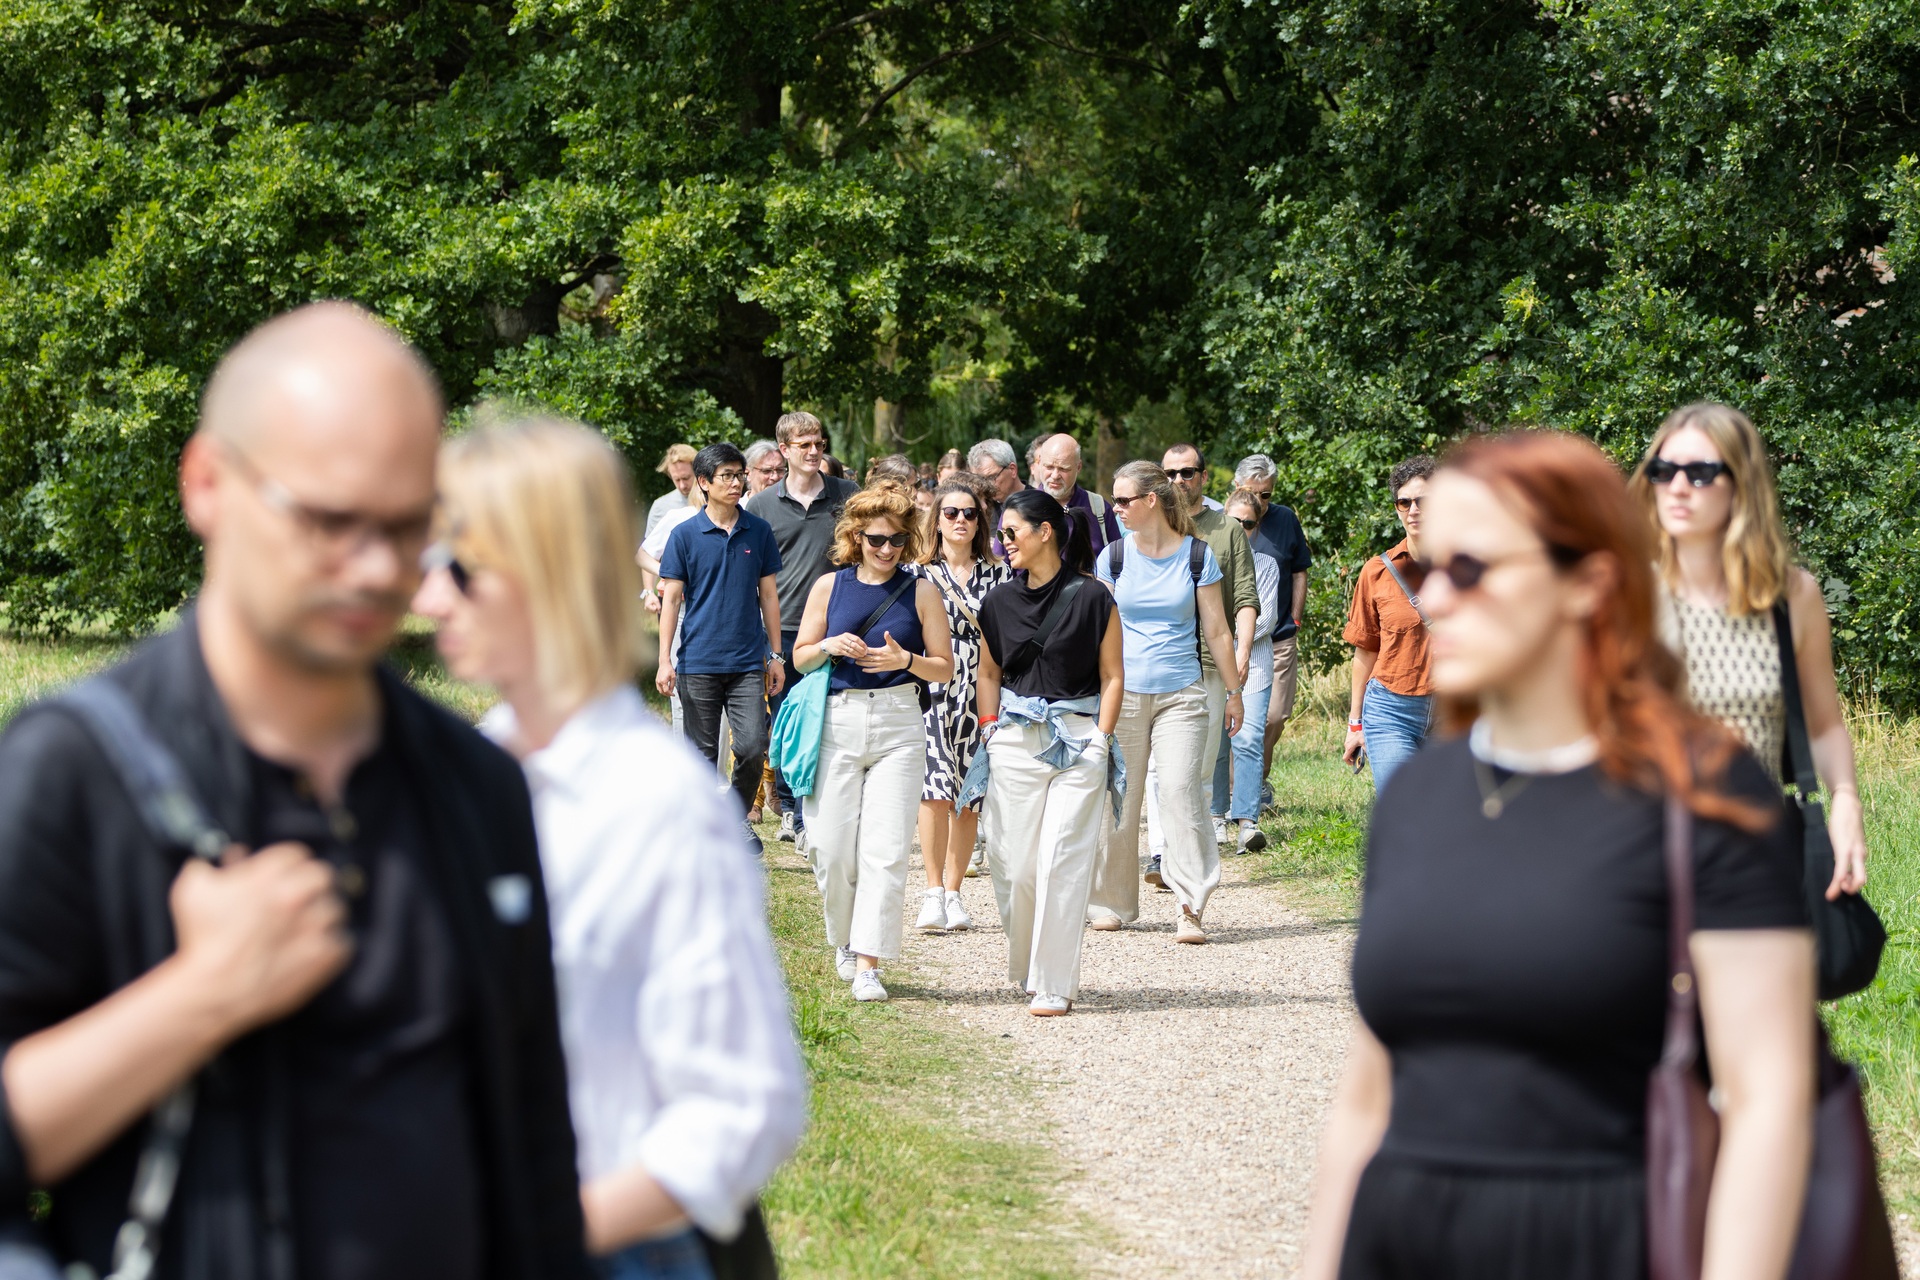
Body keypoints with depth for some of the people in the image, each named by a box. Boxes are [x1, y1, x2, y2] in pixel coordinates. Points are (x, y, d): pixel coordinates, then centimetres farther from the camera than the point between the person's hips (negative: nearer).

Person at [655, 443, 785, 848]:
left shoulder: (759, 532, 6)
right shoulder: (685, 536, 0)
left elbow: (768, 595, 12)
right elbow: (671, 598, 1)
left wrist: (776, 655, 10)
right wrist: (664, 661, -5)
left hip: (747, 662, 1)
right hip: (698, 662, -1)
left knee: (752, 747, -9)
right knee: (703, 753, 3)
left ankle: (738, 816, 14)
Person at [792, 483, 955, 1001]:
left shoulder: (920, 591, 3)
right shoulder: (830, 587, 7)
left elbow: (944, 668, 5)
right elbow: (800, 657, 13)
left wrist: (906, 659, -14)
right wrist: (830, 646, -8)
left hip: (897, 724, -1)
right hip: (837, 721, 1)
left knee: (885, 848, -9)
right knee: (832, 847, 1)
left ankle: (868, 965, -7)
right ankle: (845, 940, 27)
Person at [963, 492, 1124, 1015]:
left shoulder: (1092, 600, -3)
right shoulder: (1000, 602, 9)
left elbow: (1111, 676, 1)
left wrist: (1100, 738, -6)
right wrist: (991, 732, 9)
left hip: (1078, 741, -4)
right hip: (1014, 742, 4)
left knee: (1062, 862, -9)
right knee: (1015, 864, 2)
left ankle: (1054, 984, -6)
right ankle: (1025, 967, 21)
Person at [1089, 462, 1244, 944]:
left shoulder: (1197, 555, 1)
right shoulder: (1114, 557, 5)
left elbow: (1216, 630, 6)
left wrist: (1234, 691, 8)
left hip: (1181, 693, -2)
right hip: (1123, 691, 2)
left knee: (1179, 789, -14)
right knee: (1119, 797, 4)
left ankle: (1192, 908, -14)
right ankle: (1113, 901, 18)